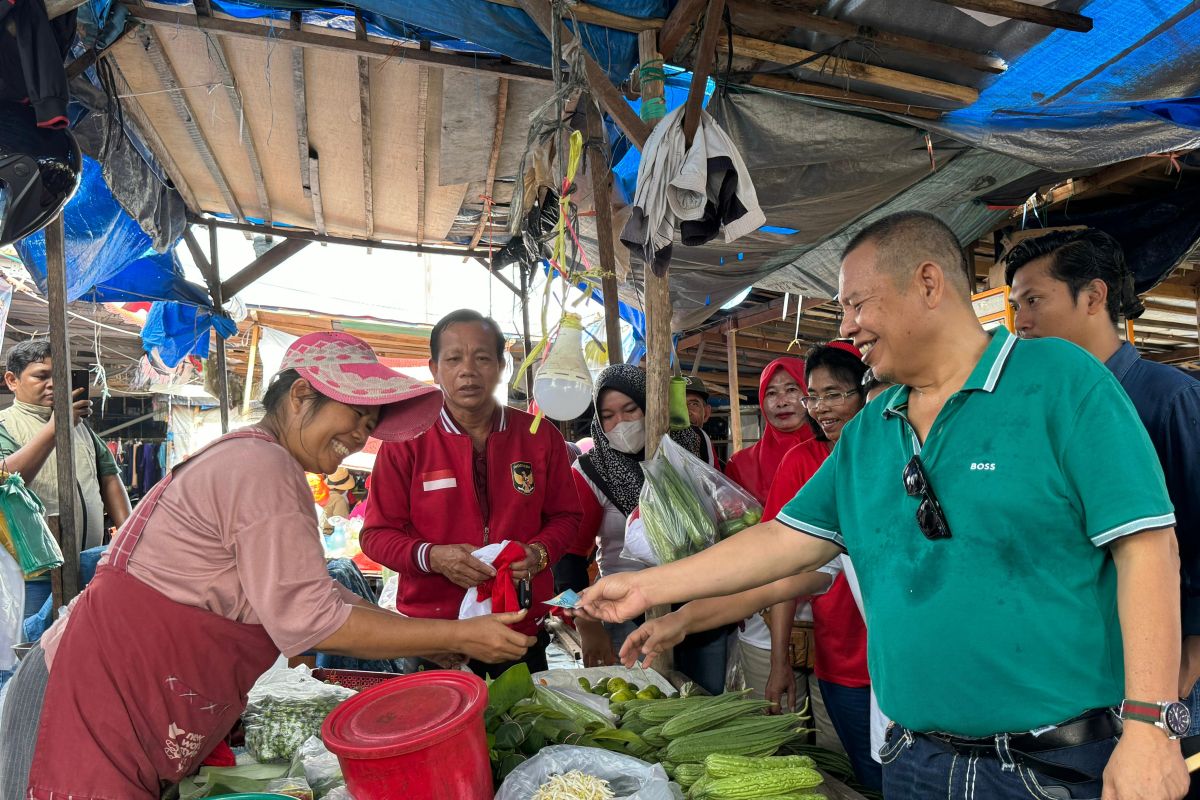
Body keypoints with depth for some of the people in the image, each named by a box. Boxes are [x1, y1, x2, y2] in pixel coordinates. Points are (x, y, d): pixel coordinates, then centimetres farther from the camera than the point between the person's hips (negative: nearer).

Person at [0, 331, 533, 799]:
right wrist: (458, 637, -18)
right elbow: (309, 620, -24)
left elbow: (326, 598, 10)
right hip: (92, 708, -10)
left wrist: (446, 643, 4)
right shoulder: (261, 467, -21)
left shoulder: (246, 460, 12)